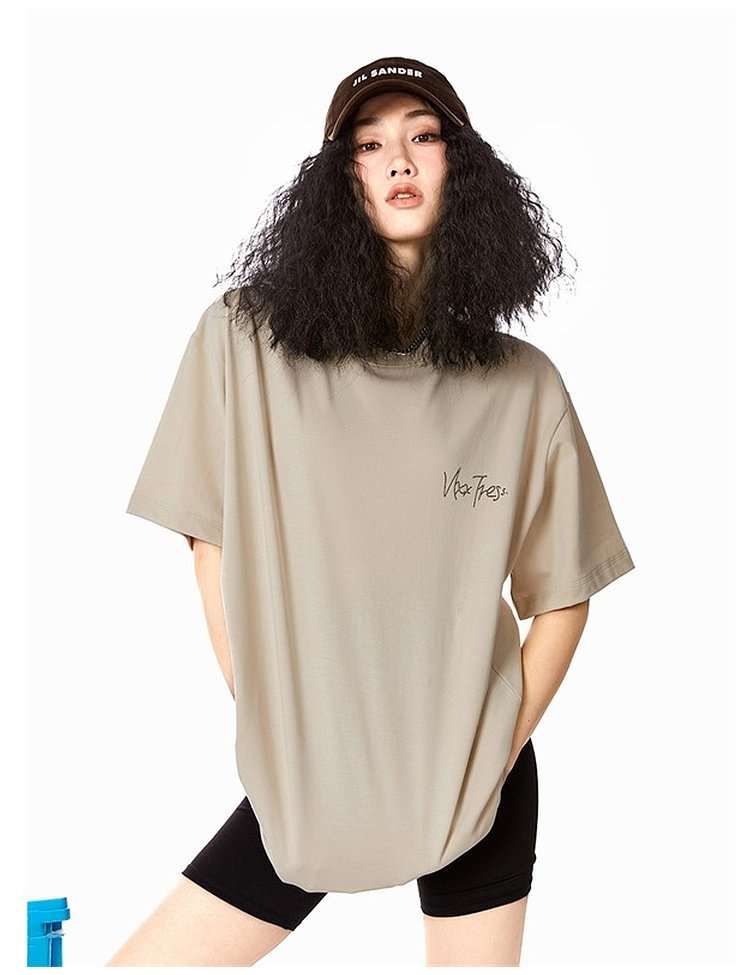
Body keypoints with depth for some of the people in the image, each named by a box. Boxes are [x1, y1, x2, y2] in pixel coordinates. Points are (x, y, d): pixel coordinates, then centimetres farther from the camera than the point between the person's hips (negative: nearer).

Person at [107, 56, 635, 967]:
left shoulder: (524, 385, -4)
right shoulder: (246, 339, -8)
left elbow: (562, 593, 3)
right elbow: (213, 542, -3)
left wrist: (495, 756, -4)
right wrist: (269, 723, -5)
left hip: (472, 786, 1)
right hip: (303, 784, 0)